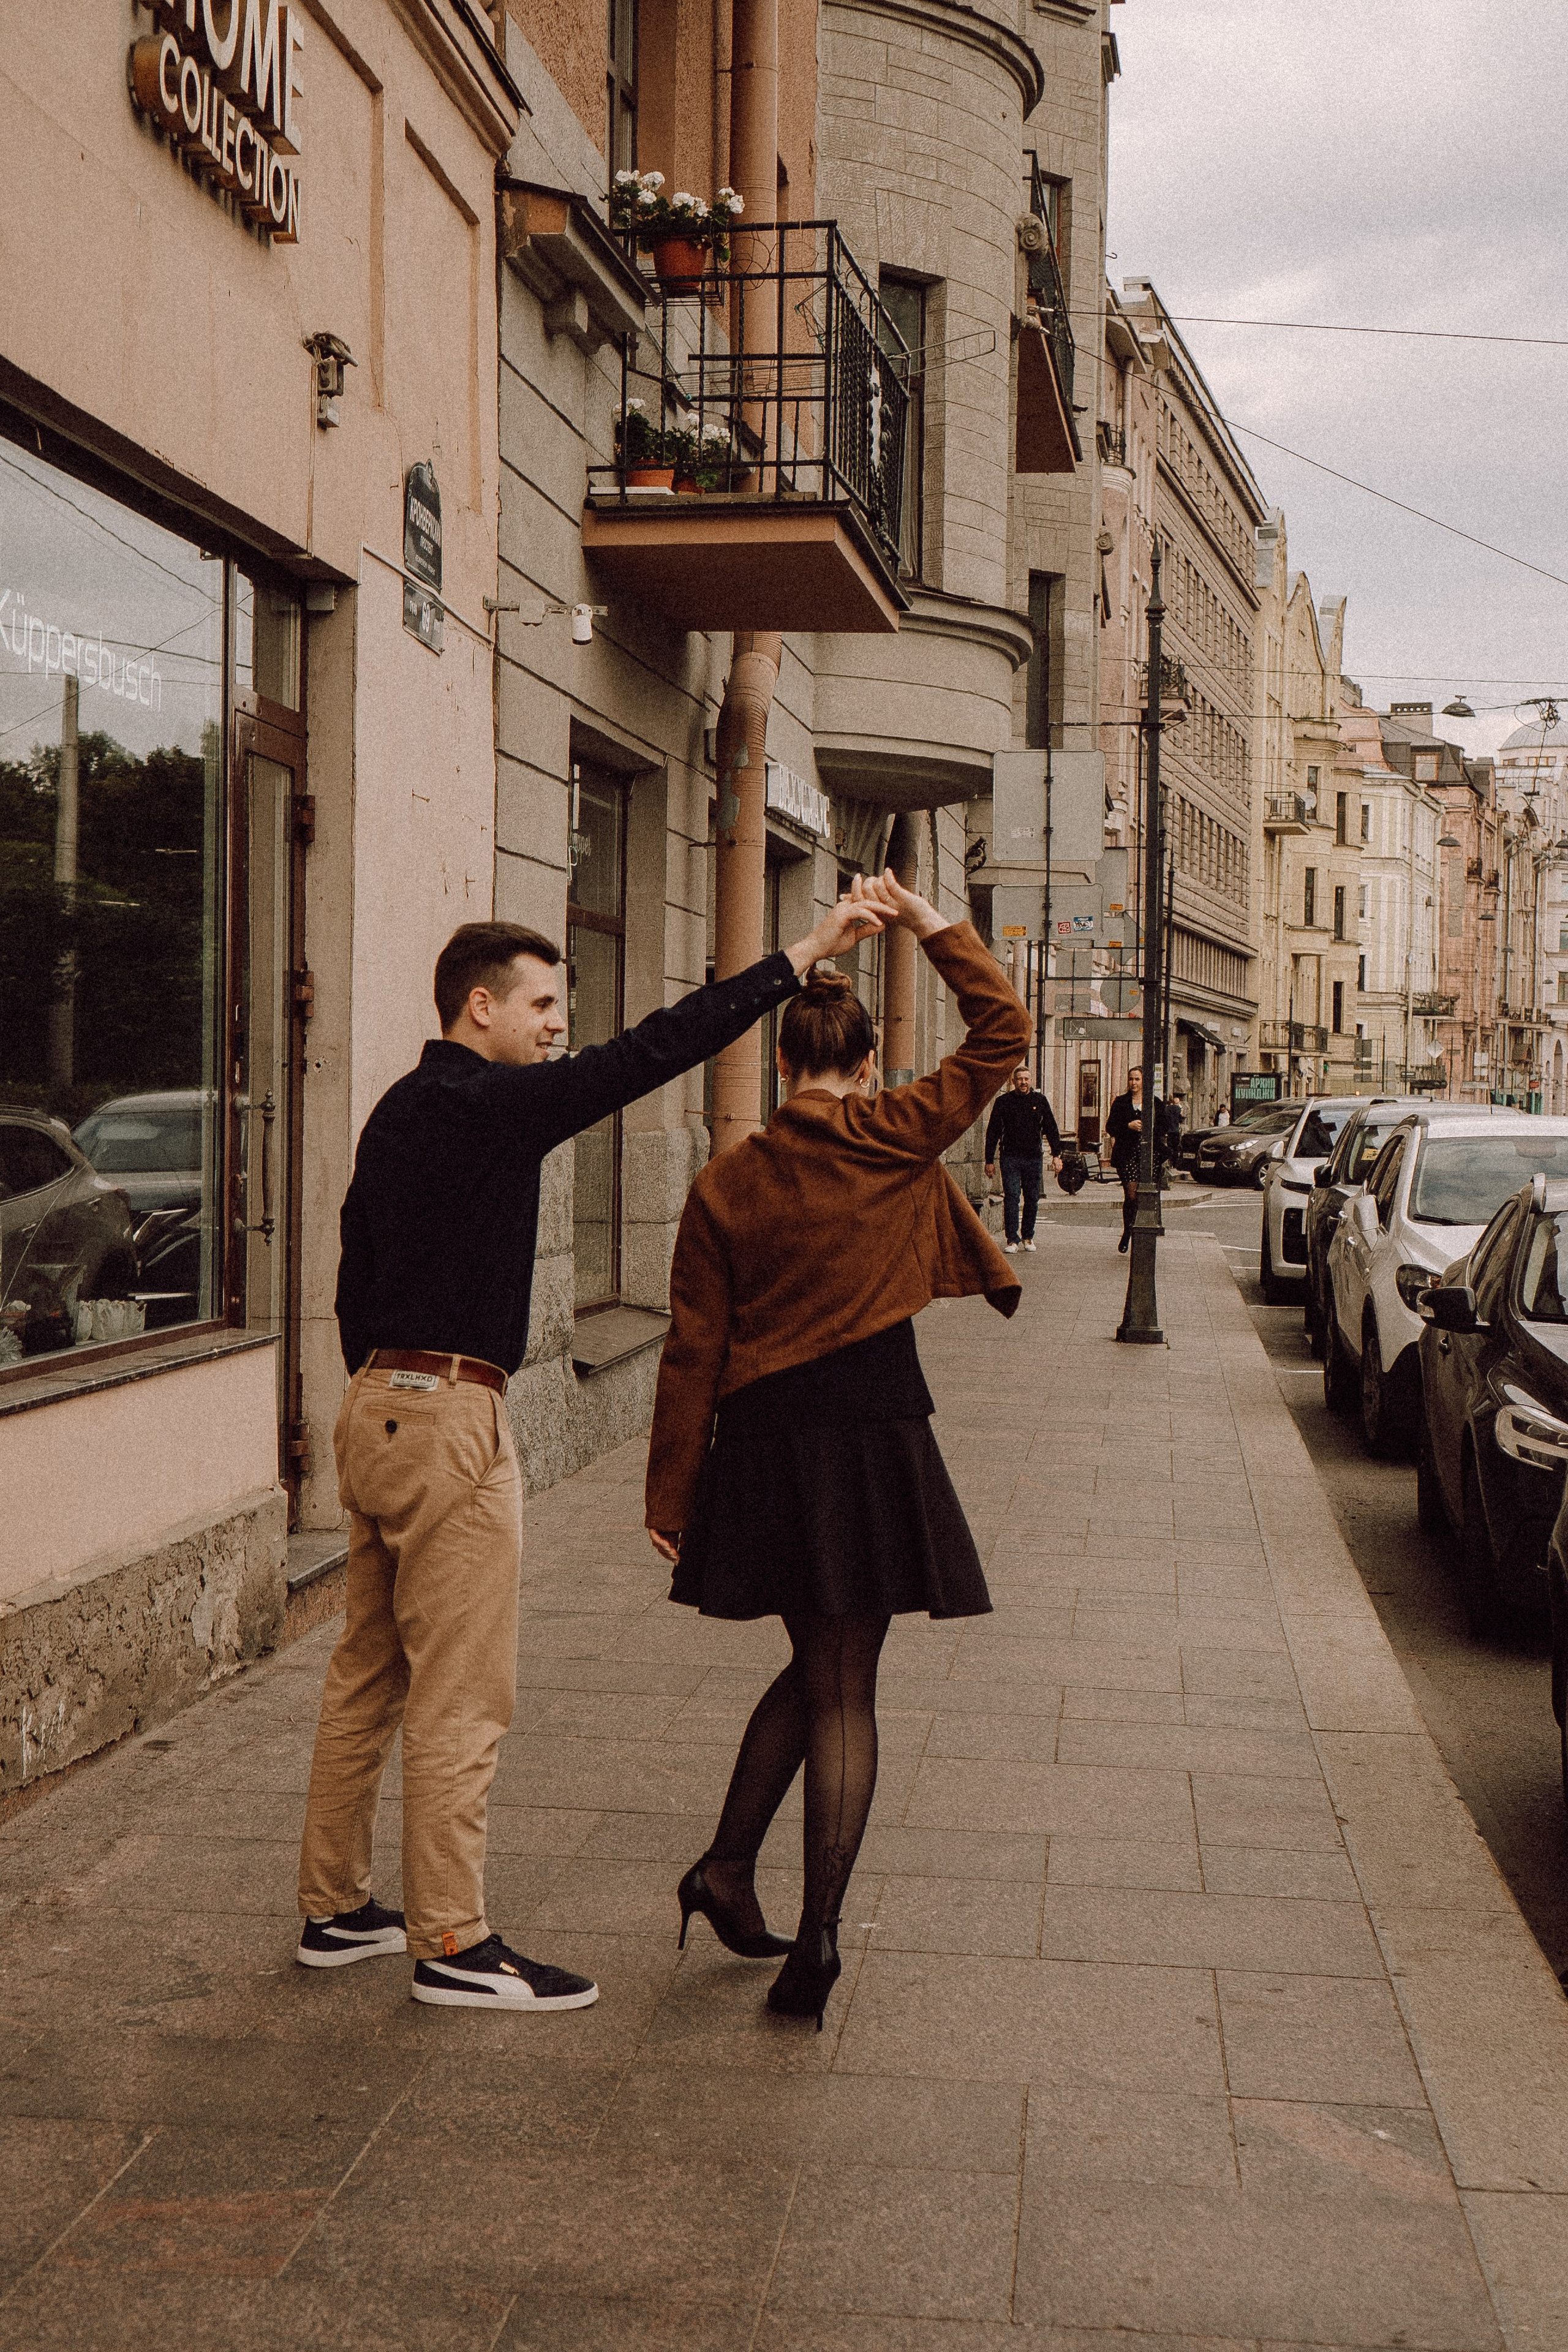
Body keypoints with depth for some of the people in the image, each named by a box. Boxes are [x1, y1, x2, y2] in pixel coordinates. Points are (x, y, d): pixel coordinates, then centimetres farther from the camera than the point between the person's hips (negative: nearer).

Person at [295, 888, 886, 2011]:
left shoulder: (398, 1113, 14)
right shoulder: (487, 1106, -14)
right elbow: (648, 1053, -19)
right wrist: (803, 956, -17)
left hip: (376, 1407, 10)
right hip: (449, 1420, -10)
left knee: (368, 1674, 15)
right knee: (462, 1694, -3)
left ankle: (336, 1908, 24)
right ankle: (453, 1942, 4)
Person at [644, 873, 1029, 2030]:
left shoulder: (725, 1185, 0)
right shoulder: (896, 1139, -7)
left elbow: (693, 1352, 1)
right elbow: (1004, 1029, 3)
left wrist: (671, 1499, 6)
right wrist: (930, 922, 8)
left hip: (761, 1446, 3)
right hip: (871, 1436, -3)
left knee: (816, 1666, 22)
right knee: (845, 1690, 4)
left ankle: (729, 1865, 22)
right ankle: (817, 1929, 1)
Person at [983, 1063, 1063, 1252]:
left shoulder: (1040, 1101, 8)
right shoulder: (1003, 1102, 3)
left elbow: (1051, 1129, 11)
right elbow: (992, 1132, 6)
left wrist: (1056, 1154, 2)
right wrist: (989, 1160, 3)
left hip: (1034, 1158, 2)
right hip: (1011, 1157, -2)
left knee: (1032, 1199, 7)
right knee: (1011, 1197, -10)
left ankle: (1028, 1237, 21)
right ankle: (1013, 1240, -10)